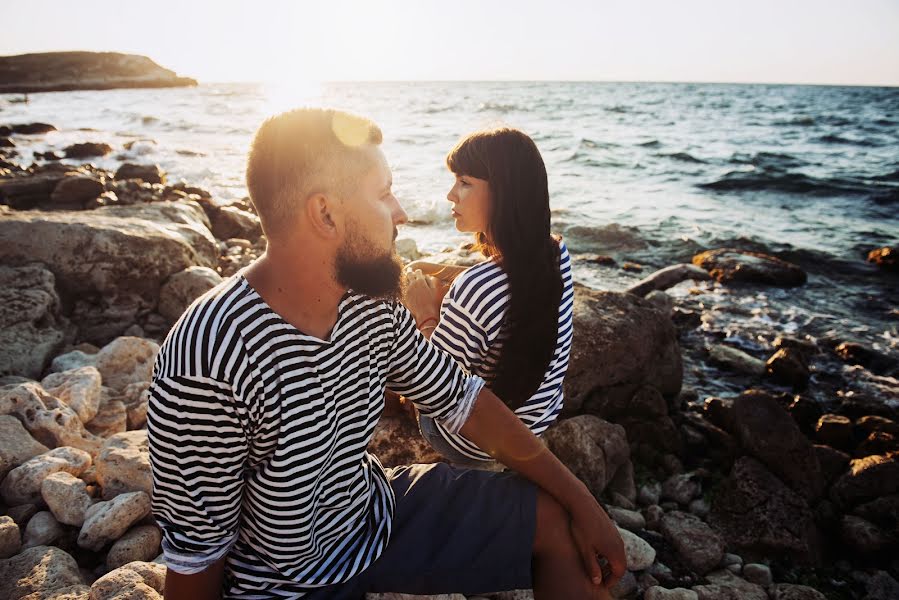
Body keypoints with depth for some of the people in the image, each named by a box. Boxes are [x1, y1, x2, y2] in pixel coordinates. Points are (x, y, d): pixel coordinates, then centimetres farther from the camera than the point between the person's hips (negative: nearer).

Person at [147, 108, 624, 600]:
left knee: (558, 523, 6)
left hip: (378, 509, 6)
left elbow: (462, 401, -1)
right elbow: (196, 554, -19)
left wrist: (578, 497, 2)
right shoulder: (207, 362, -32)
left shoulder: (372, 301, -12)